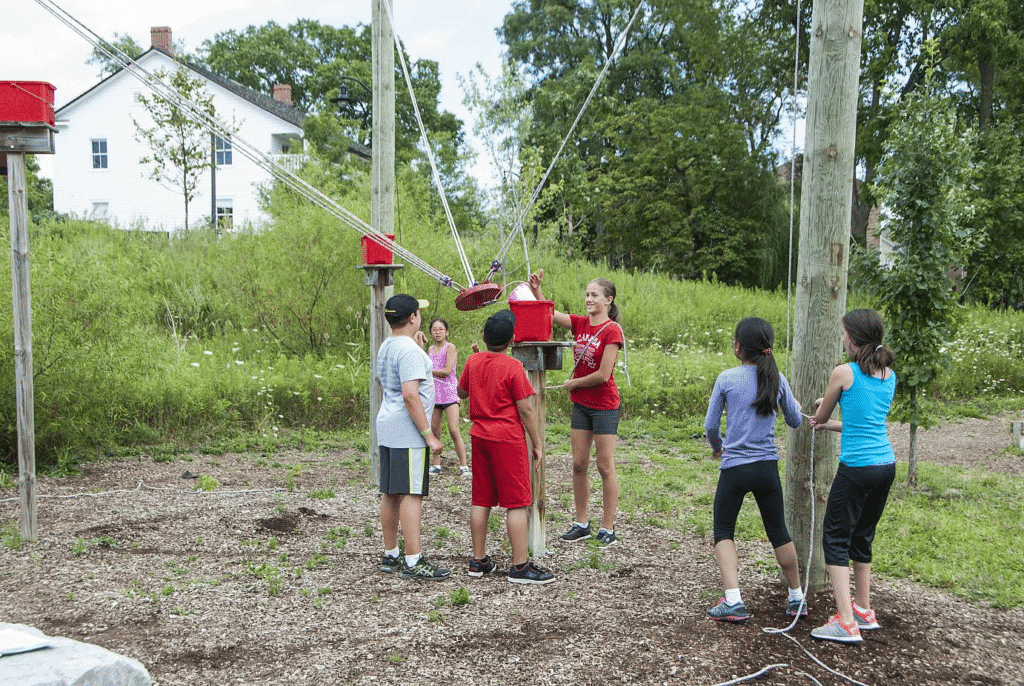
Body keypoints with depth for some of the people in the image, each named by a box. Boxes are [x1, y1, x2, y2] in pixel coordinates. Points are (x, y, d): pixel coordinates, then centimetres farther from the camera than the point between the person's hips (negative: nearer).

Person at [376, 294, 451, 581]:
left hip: (387, 431, 10)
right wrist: (429, 435, -19)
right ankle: (413, 562, -9)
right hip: (407, 434, -10)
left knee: (390, 493, 12)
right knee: (411, 494, -9)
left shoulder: (386, 347, 15)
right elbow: (410, 395, -22)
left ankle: (390, 556, 20)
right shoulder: (409, 350, -15)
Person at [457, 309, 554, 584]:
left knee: (481, 501, 12)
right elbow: (526, 410, -11)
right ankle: (520, 566, 0)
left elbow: (461, 392, 21)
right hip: (508, 438, -6)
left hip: (479, 437, 7)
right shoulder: (512, 367, -13)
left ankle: (478, 561, 18)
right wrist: (538, 443, -3)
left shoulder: (473, 361, 4)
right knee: (516, 503, -2)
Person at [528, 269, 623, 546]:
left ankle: (608, 528, 9)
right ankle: (581, 524, 20)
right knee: (579, 464, 9)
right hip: (580, 404, 7)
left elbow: (603, 375, -18)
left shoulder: (612, 331, -13)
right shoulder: (580, 324, 6)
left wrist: (573, 383, -6)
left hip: (604, 406, -7)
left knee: (605, 467, 1)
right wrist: (536, 291, -17)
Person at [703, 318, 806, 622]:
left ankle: (733, 601, -3)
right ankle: (797, 598, 29)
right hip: (767, 468, 3)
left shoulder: (726, 379, -7)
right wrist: (795, 403, 34)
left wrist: (716, 447, 18)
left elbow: (710, 425, -3)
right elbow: (795, 421, 12)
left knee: (723, 532, 10)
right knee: (779, 532, 17)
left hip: (734, 468, -3)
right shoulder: (777, 379, 1)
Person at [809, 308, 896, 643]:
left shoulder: (844, 373, -9)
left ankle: (846, 622, -5)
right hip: (886, 465, 7)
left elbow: (820, 417, 5)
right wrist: (829, 424, 31)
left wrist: (821, 407, 28)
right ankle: (863, 611, 30)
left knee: (835, 539, 0)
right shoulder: (889, 375, 10)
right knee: (861, 537, 20)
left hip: (857, 467, -7)